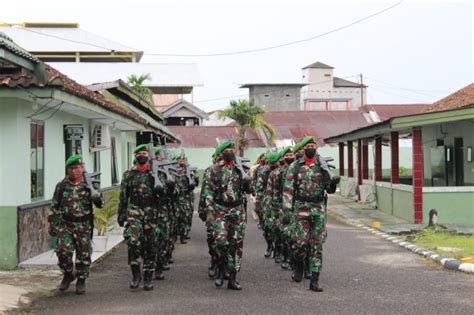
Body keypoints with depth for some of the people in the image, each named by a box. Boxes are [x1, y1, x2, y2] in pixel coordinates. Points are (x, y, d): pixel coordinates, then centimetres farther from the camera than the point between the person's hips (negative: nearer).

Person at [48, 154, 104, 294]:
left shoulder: (88, 184, 3)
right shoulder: (62, 185, 6)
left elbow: (100, 204, 1)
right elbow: (54, 206, 12)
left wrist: (95, 194, -19)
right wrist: (51, 223, 9)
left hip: (83, 225, -1)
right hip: (65, 224, 1)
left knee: (83, 254, 3)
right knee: (63, 250, -12)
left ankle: (81, 280, 19)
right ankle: (68, 274, 12)